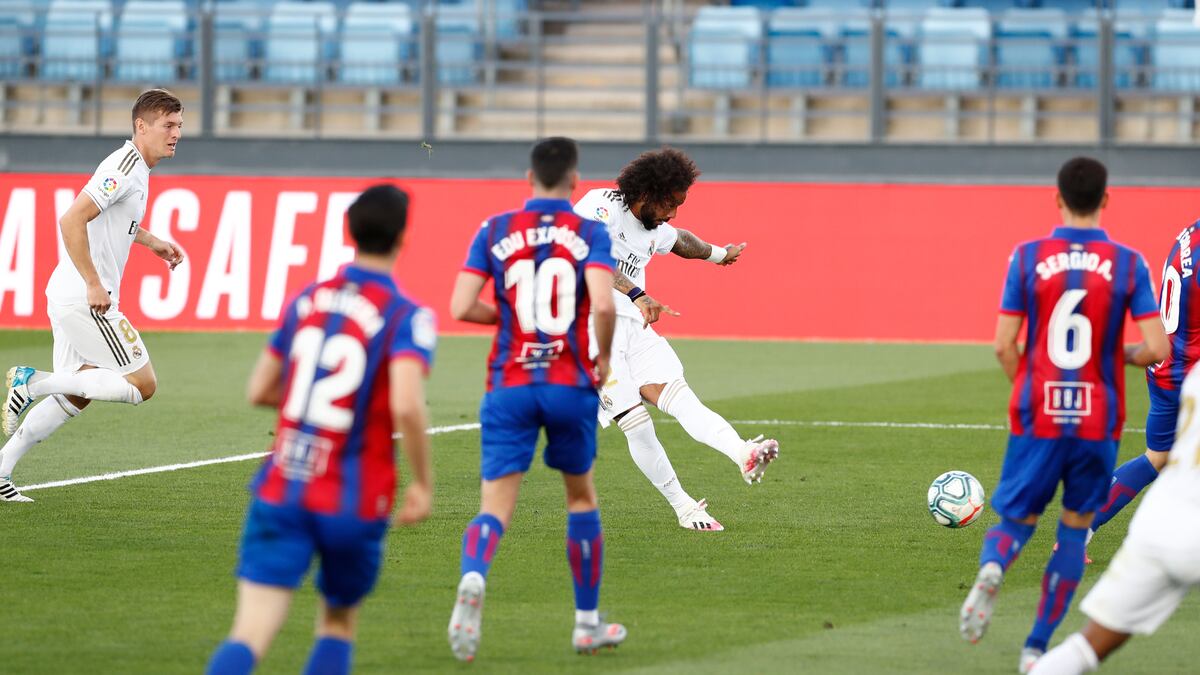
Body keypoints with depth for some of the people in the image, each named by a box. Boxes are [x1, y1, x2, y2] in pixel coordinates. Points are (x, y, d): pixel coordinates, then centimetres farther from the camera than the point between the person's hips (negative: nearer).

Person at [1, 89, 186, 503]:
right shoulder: (124, 167, -16)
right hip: (84, 298, -10)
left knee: (75, 398, 17)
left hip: (69, 296, 10)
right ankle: (34, 382, -9)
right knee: (142, 384, -9)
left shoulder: (137, 168, 15)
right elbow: (71, 221, -24)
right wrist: (94, 285, -23)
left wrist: (152, 242, 31)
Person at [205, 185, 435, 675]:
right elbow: (406, 406, -22)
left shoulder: (306, 300, 8)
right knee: (338, 623, 22)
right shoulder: (406, 317, -7)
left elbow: (259, 390, 15)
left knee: (250, 635, -9)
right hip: (353, 504, -2)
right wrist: (423, 483, -10)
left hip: (280, 492, 2)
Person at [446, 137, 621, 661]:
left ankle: (473, 577, -38)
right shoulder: (590, 235, -1)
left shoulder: (495, 231, 4)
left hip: (509, 387, 0)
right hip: (570, 385, 0)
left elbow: (461, 307, -3)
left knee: (495, 505, -5)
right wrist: (603, 357, 1)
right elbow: (602, 304, -17)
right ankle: (587, 622, 27)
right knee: (581, 496, 20)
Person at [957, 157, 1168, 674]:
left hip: (1036, 418, 0)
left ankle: (991, 569, -23)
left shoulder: (1028, 258, -2)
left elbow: (1003, 345, -4)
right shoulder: (1128, 264, -3)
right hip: (1099, 422, 0)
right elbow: (1156, 349, -9)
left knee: (1017, 520, 13)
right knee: (1074, 530, 15)